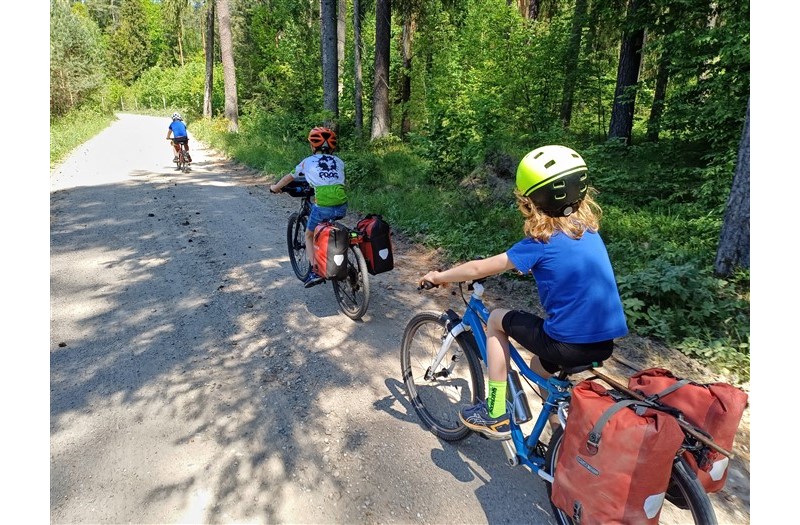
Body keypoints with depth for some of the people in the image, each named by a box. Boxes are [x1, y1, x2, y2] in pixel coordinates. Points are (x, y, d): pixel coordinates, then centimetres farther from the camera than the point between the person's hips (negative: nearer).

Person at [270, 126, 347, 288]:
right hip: (342, 208, 4)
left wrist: (275, 187, 44)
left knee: (309, 236, 20)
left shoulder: (308, 162, 10)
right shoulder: (339, 161, 17)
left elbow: (290, 177, 26)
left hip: (323, 208, -3)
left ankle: (314, 270, 6)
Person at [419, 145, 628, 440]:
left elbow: (478, 269, -9)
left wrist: (438, 277, 5)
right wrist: (527, 262, 35)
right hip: (605, 342, 8)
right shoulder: (588, 228, 6)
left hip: (570, 344, -7)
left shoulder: (542, 242, -15)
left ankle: (495, 415, 15)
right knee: (539, 365, 32)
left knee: (497, 319, 11)